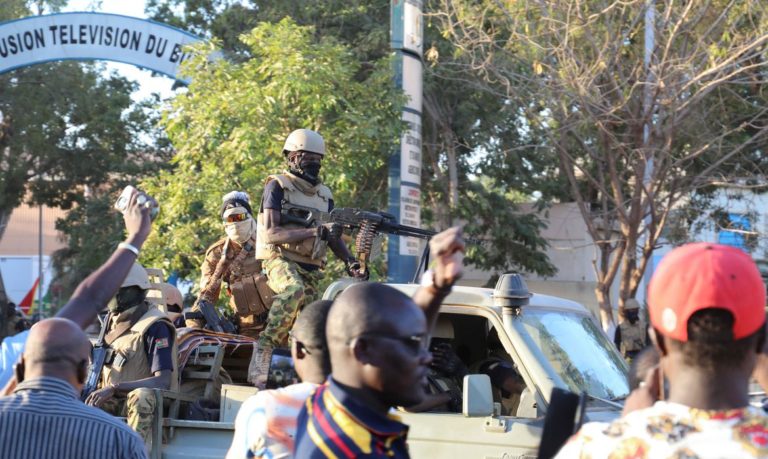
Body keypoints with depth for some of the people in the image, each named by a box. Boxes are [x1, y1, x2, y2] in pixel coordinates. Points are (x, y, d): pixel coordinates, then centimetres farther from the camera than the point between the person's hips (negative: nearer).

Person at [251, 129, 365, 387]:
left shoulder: (324, 194, 15)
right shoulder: (278, 186, -4)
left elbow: (334, 237, 16)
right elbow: (270, 234, -14)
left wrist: (350, 263, -6)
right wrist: (317, 232, -23)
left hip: (310, 268, 6)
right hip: (279, 259, -6)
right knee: (294, 291, -36)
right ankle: (263, 351, -31)